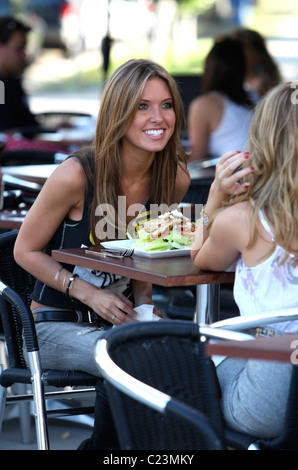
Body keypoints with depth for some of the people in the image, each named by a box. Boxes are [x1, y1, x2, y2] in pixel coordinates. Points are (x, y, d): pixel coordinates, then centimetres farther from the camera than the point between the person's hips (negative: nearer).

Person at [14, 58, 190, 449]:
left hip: (120, 319, 5)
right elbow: (26, 250, -8)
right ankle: (104, 445, -5)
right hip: (56, 324, -5)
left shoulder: (175, 179, -3)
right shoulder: (76, 175, -18)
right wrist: (91, 295, -18)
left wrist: (144, 303, -5)